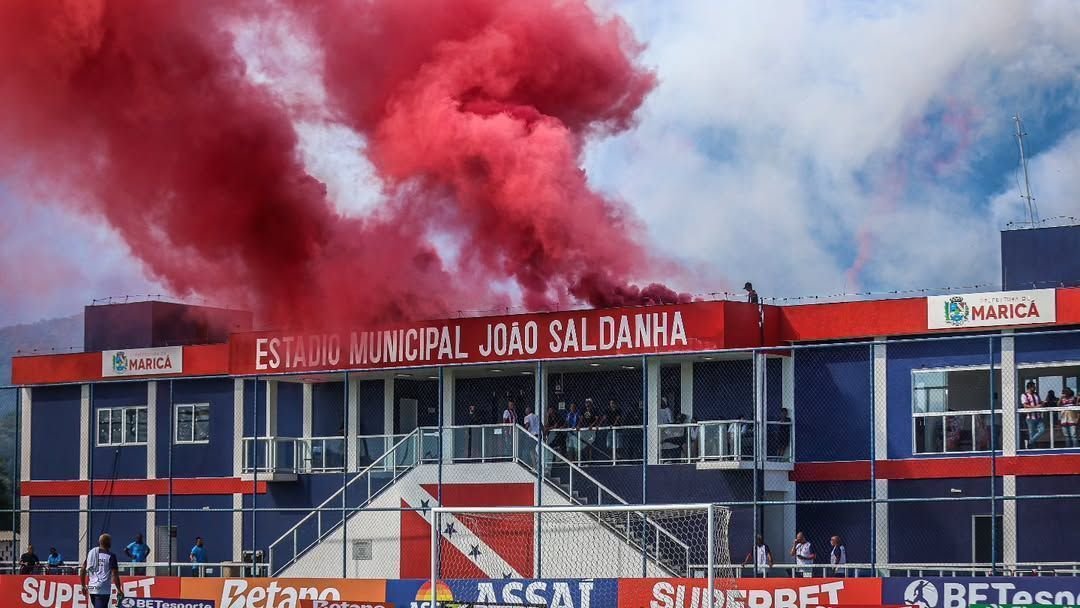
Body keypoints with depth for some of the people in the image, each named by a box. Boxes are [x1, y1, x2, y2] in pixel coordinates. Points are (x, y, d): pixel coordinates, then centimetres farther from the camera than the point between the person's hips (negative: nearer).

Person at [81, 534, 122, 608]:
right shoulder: (111, 556, -7)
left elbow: (82, 570, 10)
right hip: (103, 590, -6)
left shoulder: (90, 553, 9)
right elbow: (115, 575, -11)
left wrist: (83, 586, 18)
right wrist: (119, 590, -4)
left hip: (91, 588, 6)